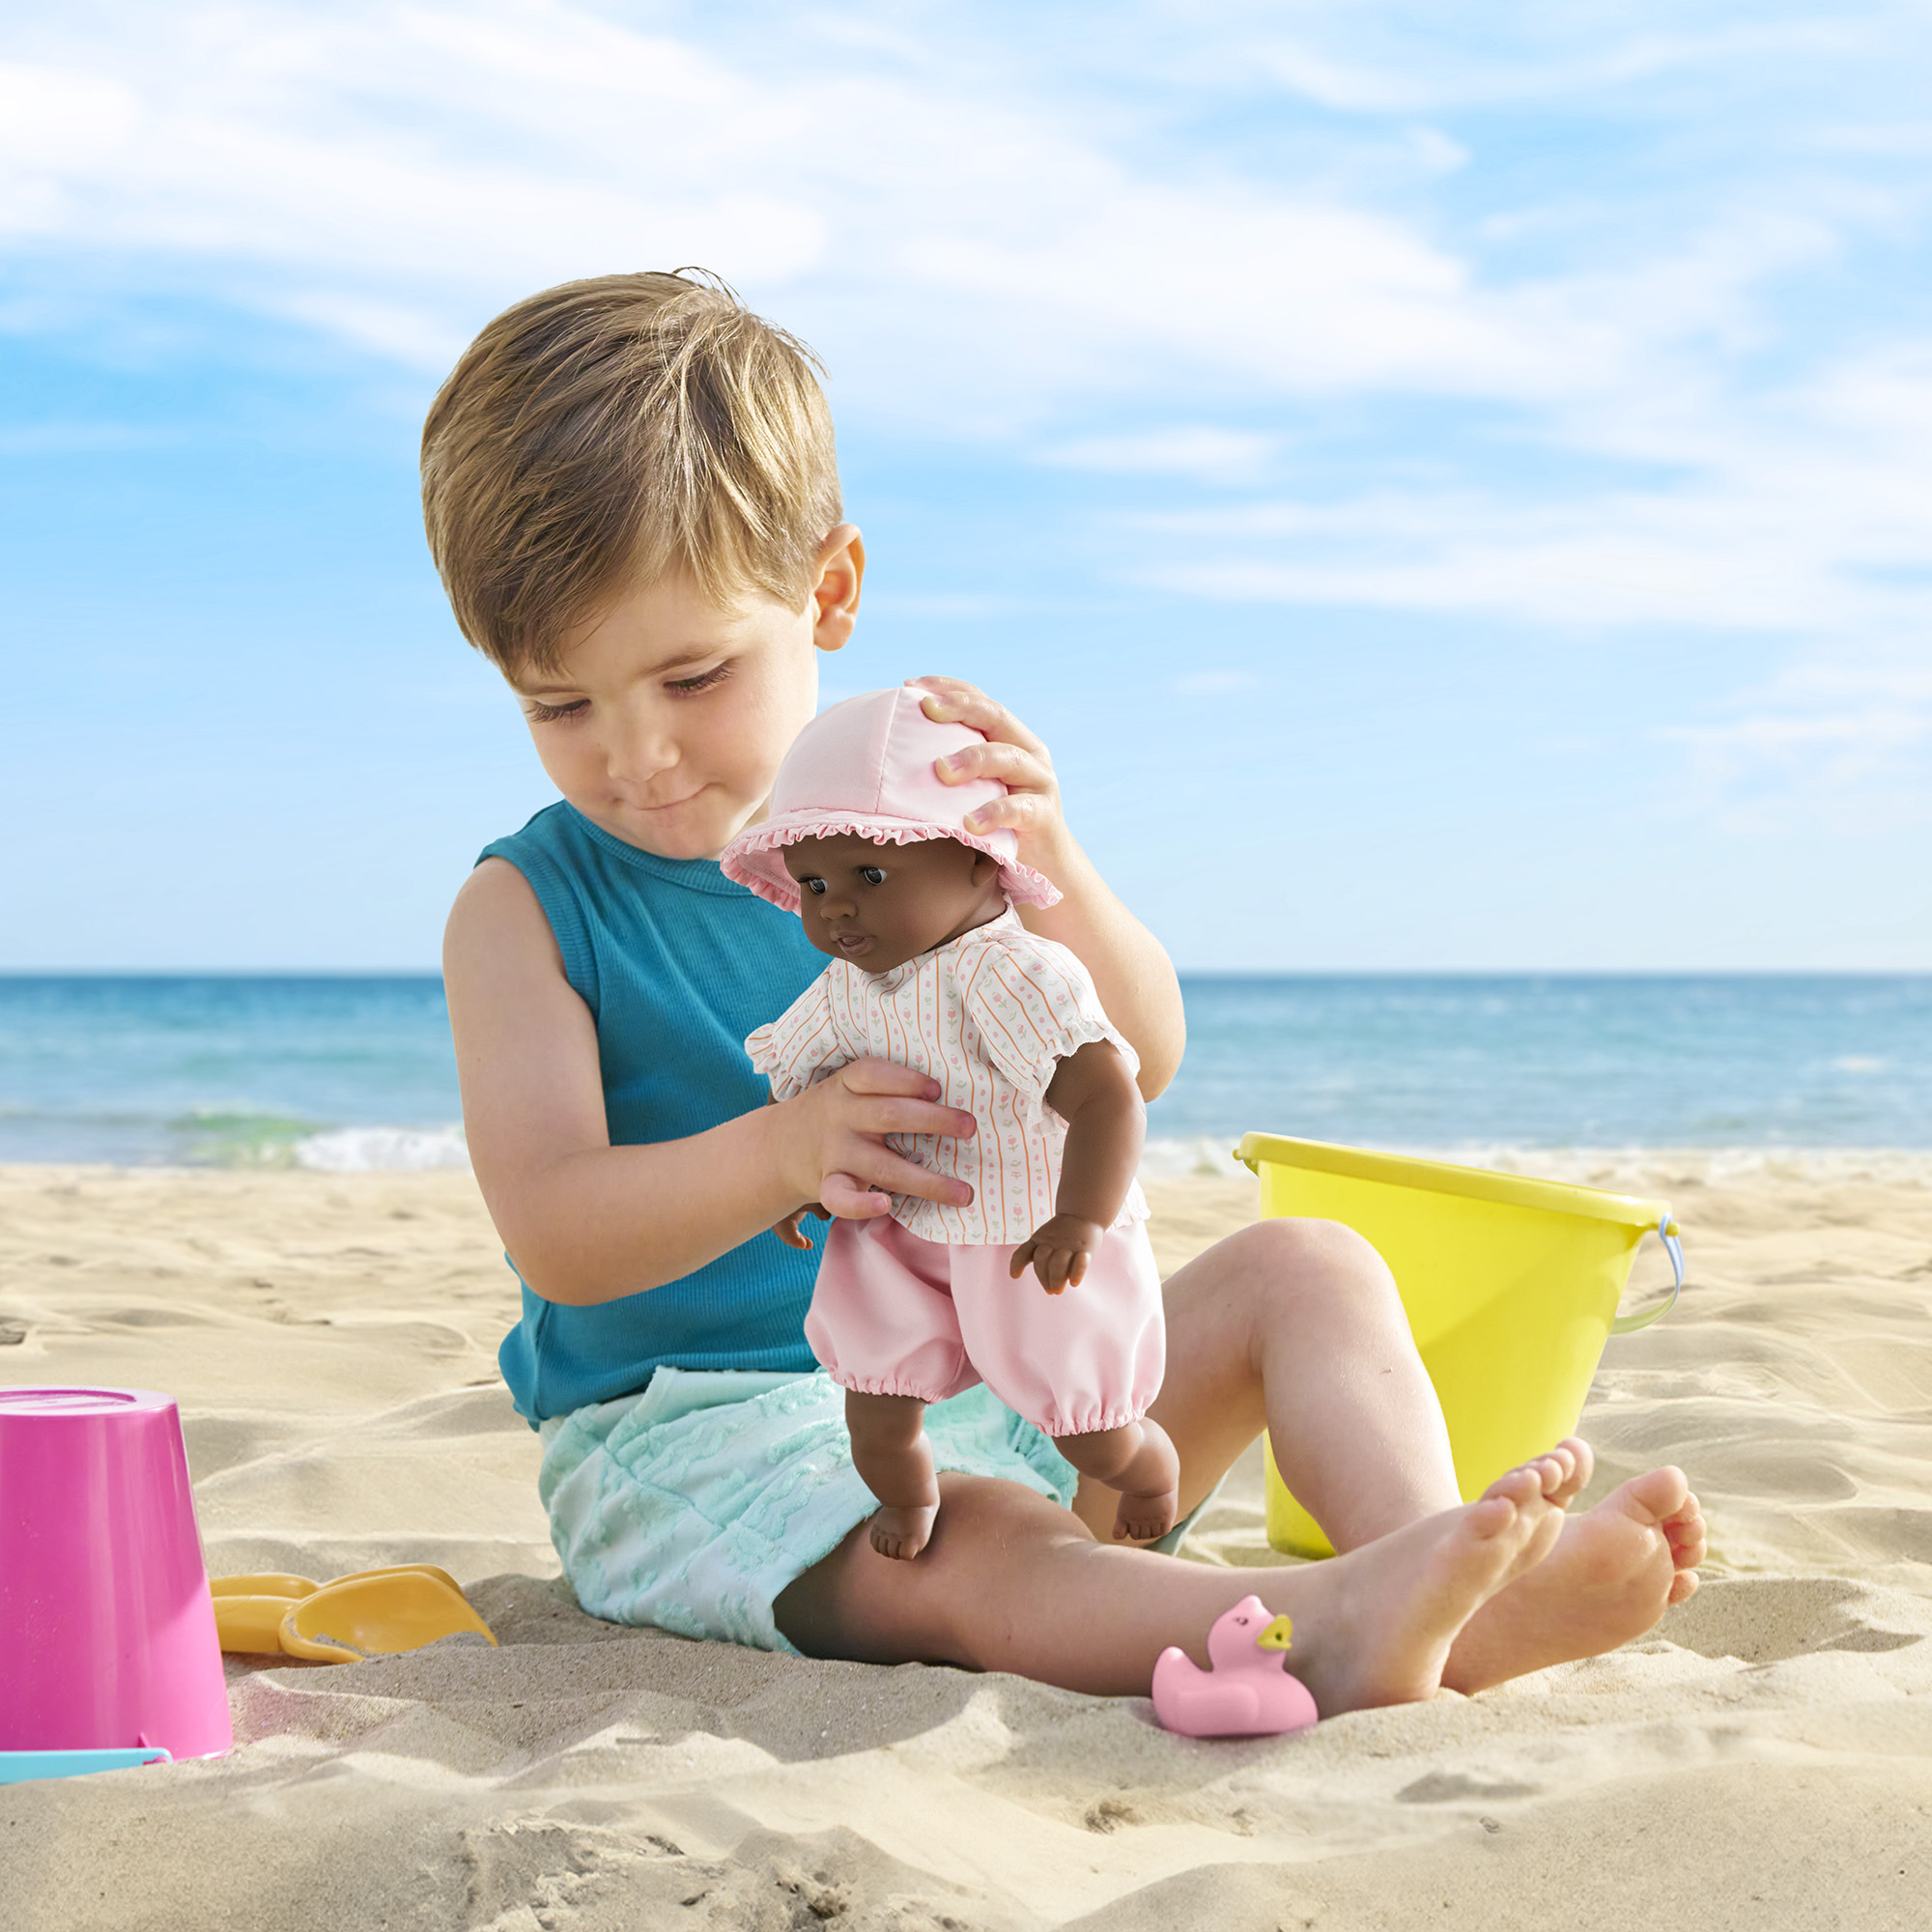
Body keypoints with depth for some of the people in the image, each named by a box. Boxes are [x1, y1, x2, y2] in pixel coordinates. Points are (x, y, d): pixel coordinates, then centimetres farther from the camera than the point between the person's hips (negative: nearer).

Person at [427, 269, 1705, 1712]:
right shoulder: (528, 907, -3)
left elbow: (1137, 1059, -4)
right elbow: (552, 1236, -16)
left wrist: (1050, 866, -25)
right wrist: (782, 1151, -36)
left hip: (995, 1383, 5)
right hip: (698, 1430, -5)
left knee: (1307, 1269, -11)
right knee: (978, 1551, -35)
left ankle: (1431, 1557, -37)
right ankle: (1331, 1629, -60)